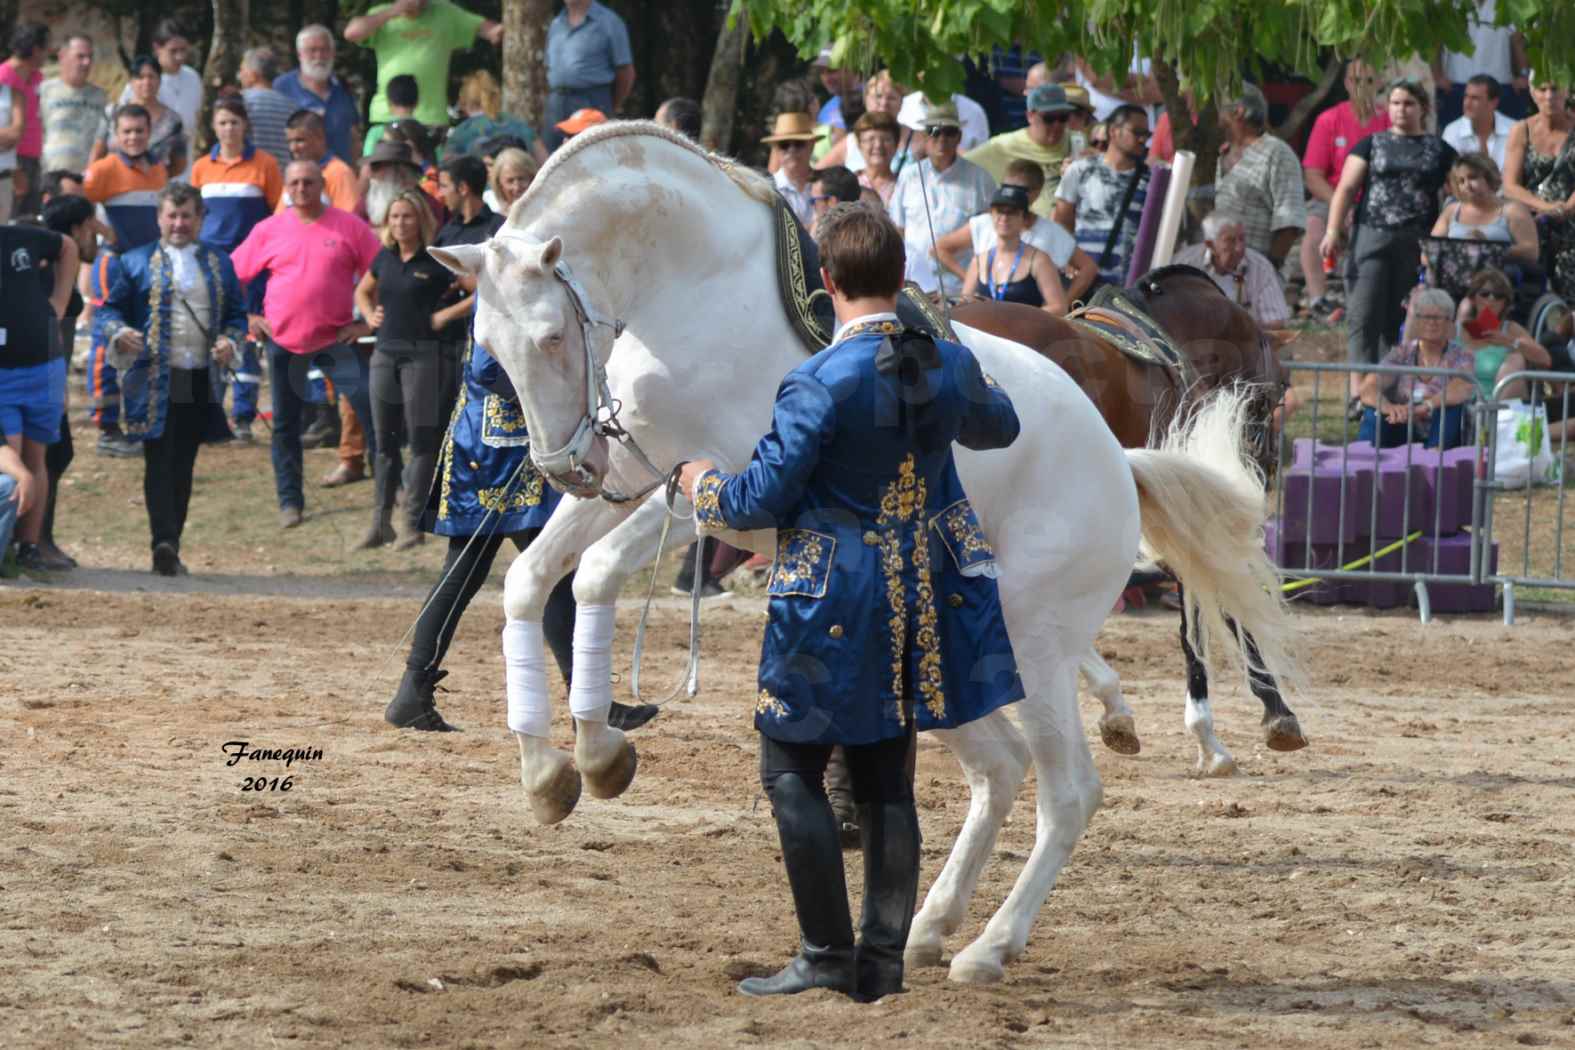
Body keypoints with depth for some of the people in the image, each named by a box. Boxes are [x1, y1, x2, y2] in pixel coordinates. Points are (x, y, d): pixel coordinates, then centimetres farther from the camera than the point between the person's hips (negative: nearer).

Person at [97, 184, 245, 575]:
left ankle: (170, 548, 11)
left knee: (183, 468, 6)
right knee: (160, 464, -13)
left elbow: (236, 313, 17)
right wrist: (119, 333, -15)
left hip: (202, 381, 3)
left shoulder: (219, 264, 15)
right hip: (154, 380, -3)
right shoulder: (135, 263, 7)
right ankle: (164, 542, -21)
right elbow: (111, 308, 6)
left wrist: (231, 341, -3)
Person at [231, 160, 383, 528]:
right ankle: (289, 501, 16)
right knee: (285, 424, 6)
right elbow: (233, 276, 10)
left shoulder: (349, 227, -2)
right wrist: (247, 318, 2)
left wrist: (367, 321, -5)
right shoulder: (269, 230, 3)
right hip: (284, 340, 2)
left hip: (336, 338, -2)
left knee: (371, 407, -12)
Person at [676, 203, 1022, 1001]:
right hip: (917, 604, 7)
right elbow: (997, 428, 23)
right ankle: (883, 959, 14)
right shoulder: (951, 367, 0)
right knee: (887, 780, 13)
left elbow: (762, 498, -15)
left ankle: (827, 955, 2)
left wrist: (702, 486, 6)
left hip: (829, 605, -7)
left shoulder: (821, 383, -19)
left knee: (792, 772, 4)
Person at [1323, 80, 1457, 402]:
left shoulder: (1439, 151, 11)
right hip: (1373, 238, 0)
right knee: (1364, 317, -10)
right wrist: (1333, 230, -6)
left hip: (1417, 243, 0)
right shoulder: (1371, 145, 12)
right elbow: (1346, 188, 7)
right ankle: (1359, 391, -15)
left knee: (1402, 320, 3)